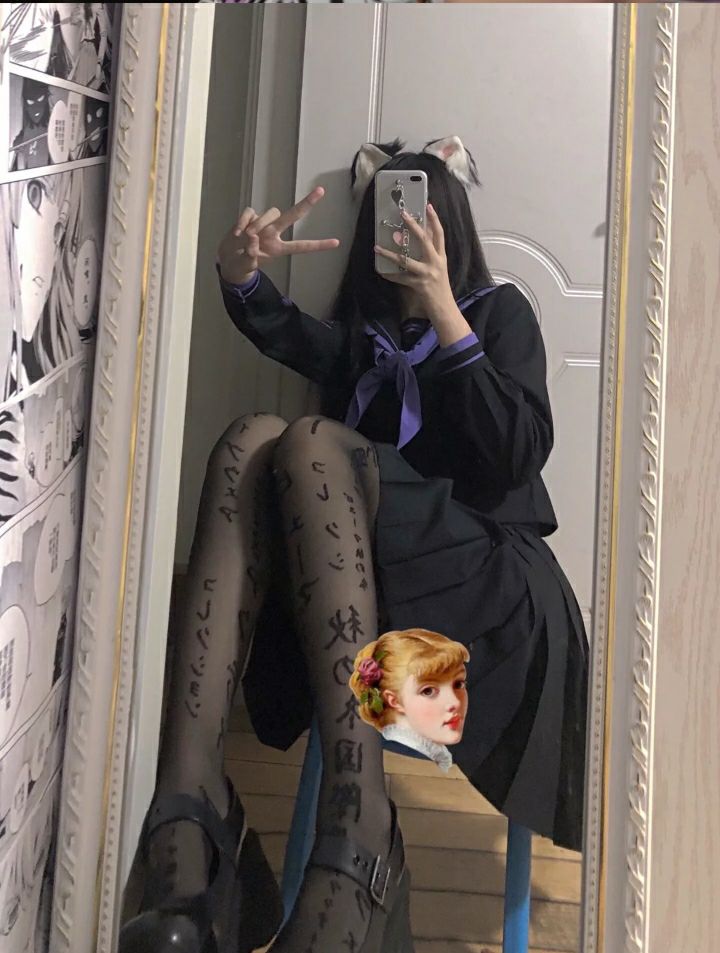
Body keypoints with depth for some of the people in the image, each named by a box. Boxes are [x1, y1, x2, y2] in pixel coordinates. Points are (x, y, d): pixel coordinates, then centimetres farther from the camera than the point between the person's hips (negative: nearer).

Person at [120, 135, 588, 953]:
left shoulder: (499, 310, 16)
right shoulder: (362, 325, 25)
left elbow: (519, 456, -3)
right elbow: (290, 336, -1)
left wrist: (443, 314, -9)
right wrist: (239, 275, -23)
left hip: (481, 576, -3)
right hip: (360, 571, 3)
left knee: (312, 443, -28)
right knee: (252, 438, -22)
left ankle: (356, 845, -42)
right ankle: (186, 811, -40)